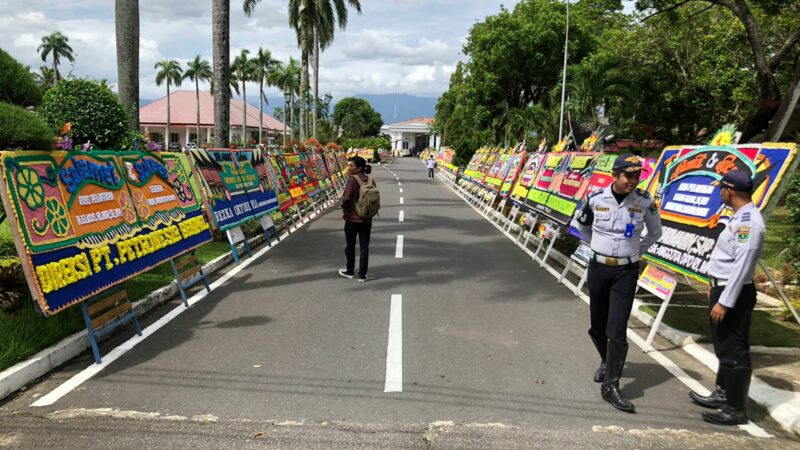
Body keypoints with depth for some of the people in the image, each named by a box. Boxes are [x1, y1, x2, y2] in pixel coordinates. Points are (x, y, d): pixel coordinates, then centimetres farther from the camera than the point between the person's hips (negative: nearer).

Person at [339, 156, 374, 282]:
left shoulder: (352, 179, -15)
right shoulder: (370, 180, 2)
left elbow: (346, 198, -20)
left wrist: (344, 210, -3)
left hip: (353, 218, -4)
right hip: (367, 218, 5)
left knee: (350, 245, 13)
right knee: (364, 246, 8)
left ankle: (350, 271, 27)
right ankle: (362, 275, 11)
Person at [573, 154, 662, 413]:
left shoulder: (644, 202, -8)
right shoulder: (597, 199, -7)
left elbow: (655, 232, 12)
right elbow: (581, 224, 15)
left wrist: (637, 250, 7)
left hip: (626, 272, -2)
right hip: (598, 268, 2)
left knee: (617, 331, -9)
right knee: (597, 326, 14)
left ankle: (611, 386, -1)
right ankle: (606, 361, 42)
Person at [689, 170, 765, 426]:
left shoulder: (748, 221, -21)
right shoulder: (741, 217, 11)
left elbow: (742, 266, -25)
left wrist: (724, 301, -24)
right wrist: (715, 284, 23)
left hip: (734, 293, -11)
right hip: (723, 287, 11)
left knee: (733, 350, -2)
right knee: (724, 346, 21)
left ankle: (736, 409, 9)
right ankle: (723, 394, 36)